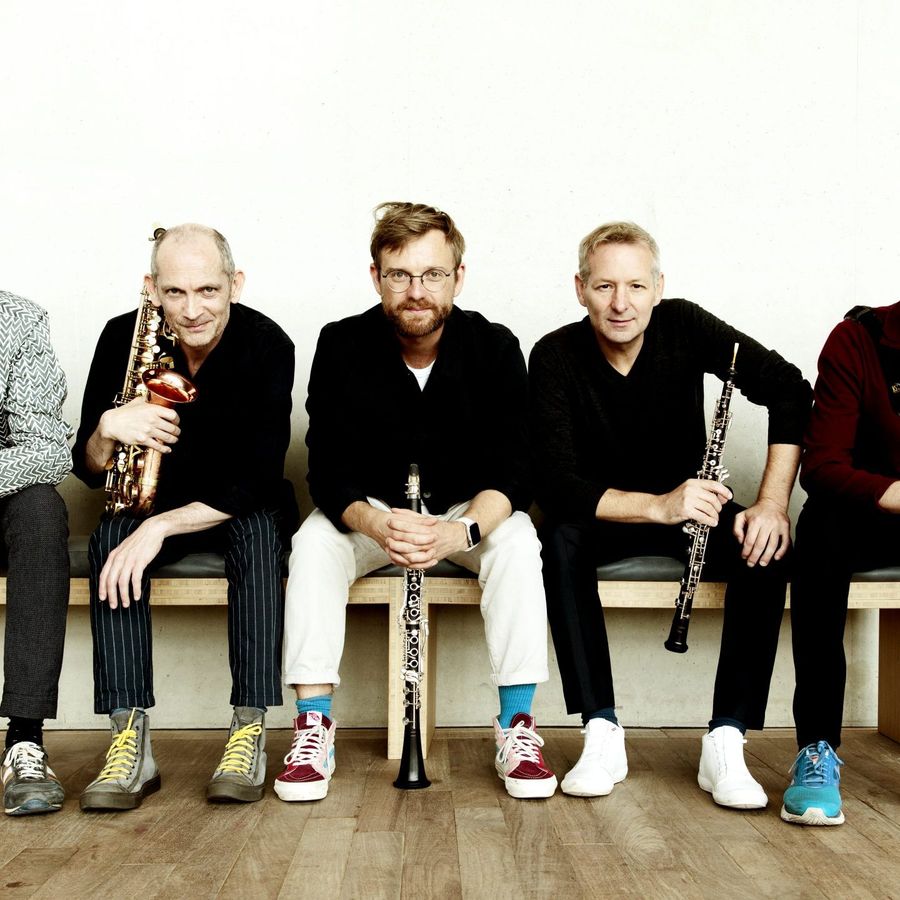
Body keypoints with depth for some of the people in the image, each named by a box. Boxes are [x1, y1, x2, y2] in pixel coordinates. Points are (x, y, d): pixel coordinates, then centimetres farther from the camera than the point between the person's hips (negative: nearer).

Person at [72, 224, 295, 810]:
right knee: (112, 537, -29)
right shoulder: (124, 338, -12)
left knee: (259, 529, -34)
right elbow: (90, 471, -7)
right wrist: (107, 429, -31)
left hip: (241, 511, -2)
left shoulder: (266, 345, -19)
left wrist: (161, 526, -33)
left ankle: (251, 732, -33)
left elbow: (259, 482, -23)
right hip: (150, 505, 2)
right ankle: (132, 743, -31)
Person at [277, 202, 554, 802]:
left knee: (517, 540, -31)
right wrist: (376, 524, -41)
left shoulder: (495, 348, -14)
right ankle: (314, 729, -25)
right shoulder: (342, 347, -14)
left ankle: (517, 726, -25)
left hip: (471, 511, 0)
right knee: (313, 543, -29)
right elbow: (330, 475, -18)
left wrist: (462, 530, -40)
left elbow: (512, 472, -19)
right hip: (369, 511, 0)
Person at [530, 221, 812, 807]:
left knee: (766, 549, -28)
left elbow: (790, 390, -18)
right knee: (561, 541, -35)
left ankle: (727, 742, -25)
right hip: (602, 515, -1)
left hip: (690, 504, 2)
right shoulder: (556, 357, -18)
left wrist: (773, 504, -29)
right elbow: (555, 484, -27)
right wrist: (658, 505, -41)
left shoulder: (684, 327, -14)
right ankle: (602, 735, -28)